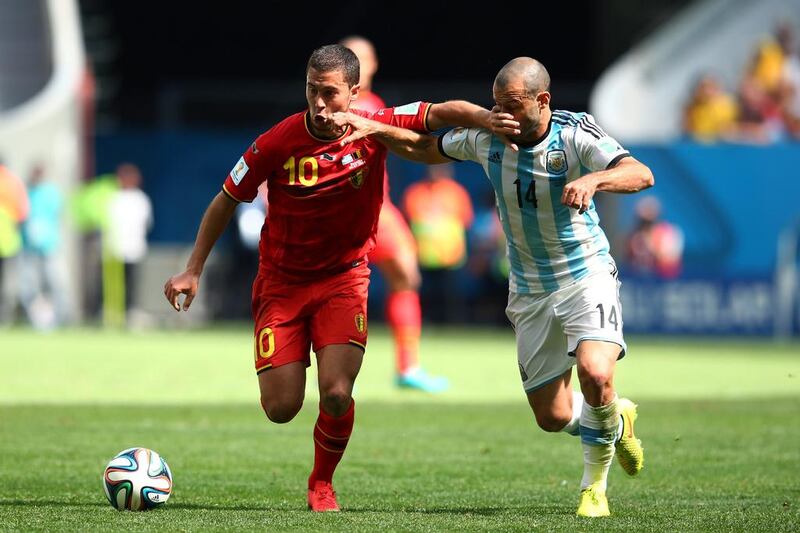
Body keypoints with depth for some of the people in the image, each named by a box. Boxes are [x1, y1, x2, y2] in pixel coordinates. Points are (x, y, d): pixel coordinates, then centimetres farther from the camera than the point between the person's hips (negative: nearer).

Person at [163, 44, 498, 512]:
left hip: (344, 276, 0)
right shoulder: (278, 143, -14)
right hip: (282, 280, 0)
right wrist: (194, 271, -2)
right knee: (281, 408, -7)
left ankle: (322, 483, 12)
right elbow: (227, 201, -2)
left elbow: (442, 113, -17)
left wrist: (491, 120, -37)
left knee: (337, 395, -18)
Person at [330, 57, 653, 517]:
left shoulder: (576, 134, -19)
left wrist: (594, 179, -51)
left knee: (595, 373, -29)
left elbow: (641, 175, -32)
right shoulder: (487, 137, -7)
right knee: (553, 416, 2)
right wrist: (373, 128, -4)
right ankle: (616, 422, 38)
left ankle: (595, 484, -2)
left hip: (587, 276, -4)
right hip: (530, 291, 4)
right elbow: (426, 149, 11)